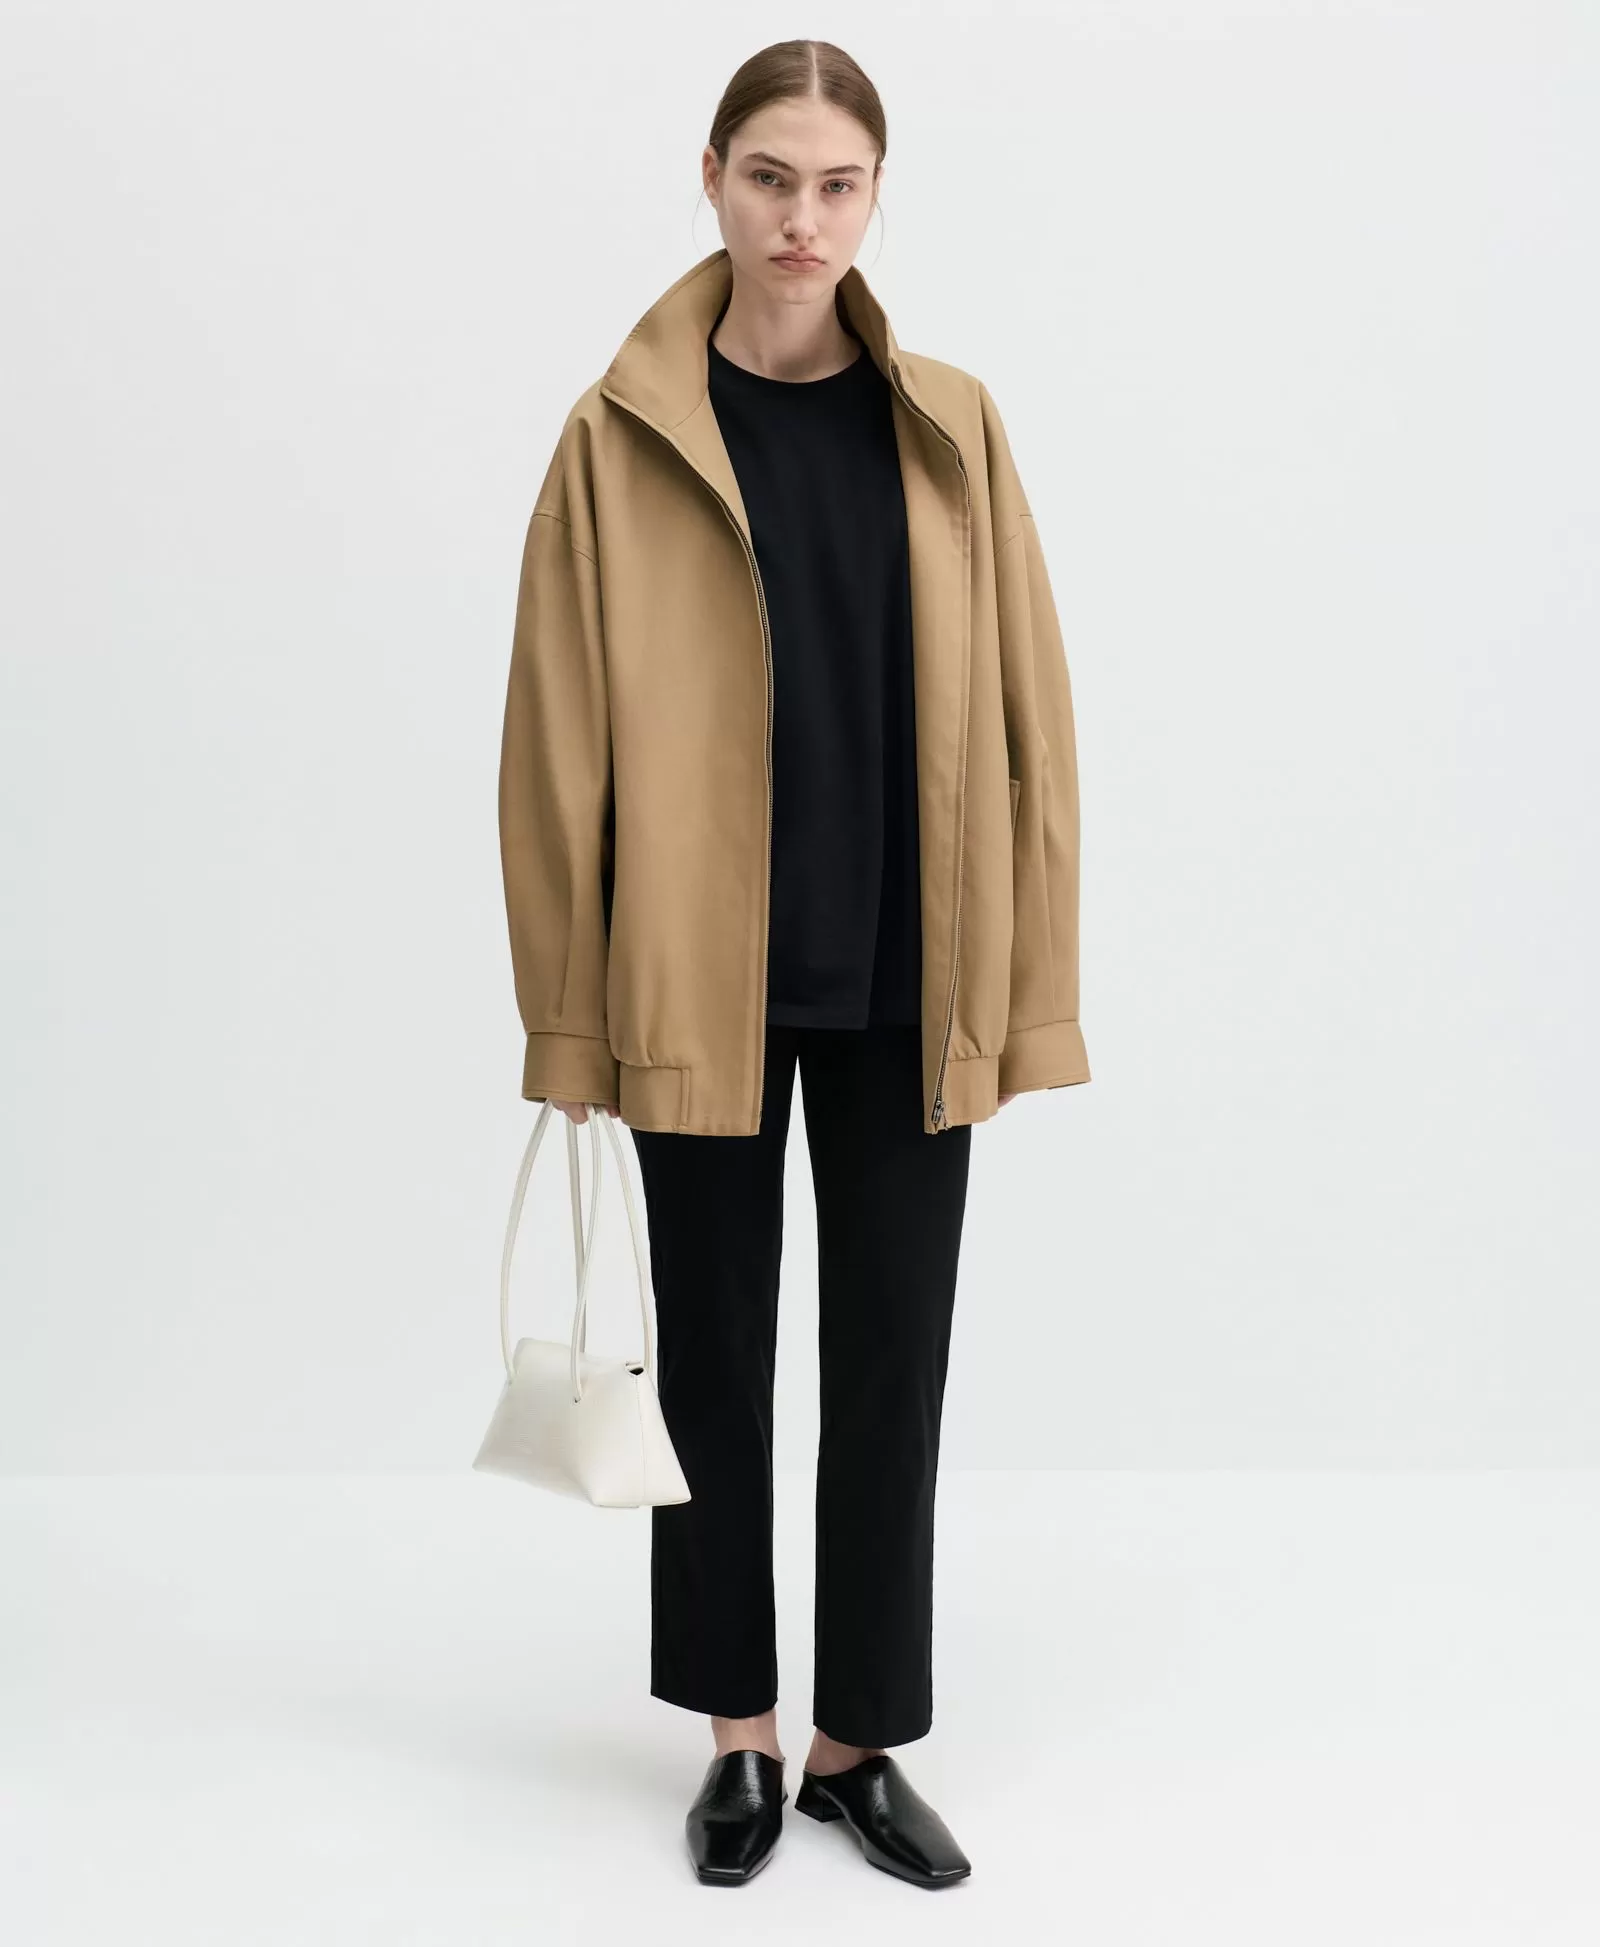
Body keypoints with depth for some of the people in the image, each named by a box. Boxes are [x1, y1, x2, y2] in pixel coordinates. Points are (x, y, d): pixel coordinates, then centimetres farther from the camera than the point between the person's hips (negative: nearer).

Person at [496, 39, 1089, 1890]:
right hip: (698, 984, -1)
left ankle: (859, 1739, 26)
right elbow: (559, 742, -2)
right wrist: (568, 1003, -3)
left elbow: (1022, 718, 2)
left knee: (890, 1361, 9)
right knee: (714, 1355, 10)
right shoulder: (621, 434, -3)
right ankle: (740, 1733, 28)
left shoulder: (948, 427, 2)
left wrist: (1024, 991, -2)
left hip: (904, 985, 2)